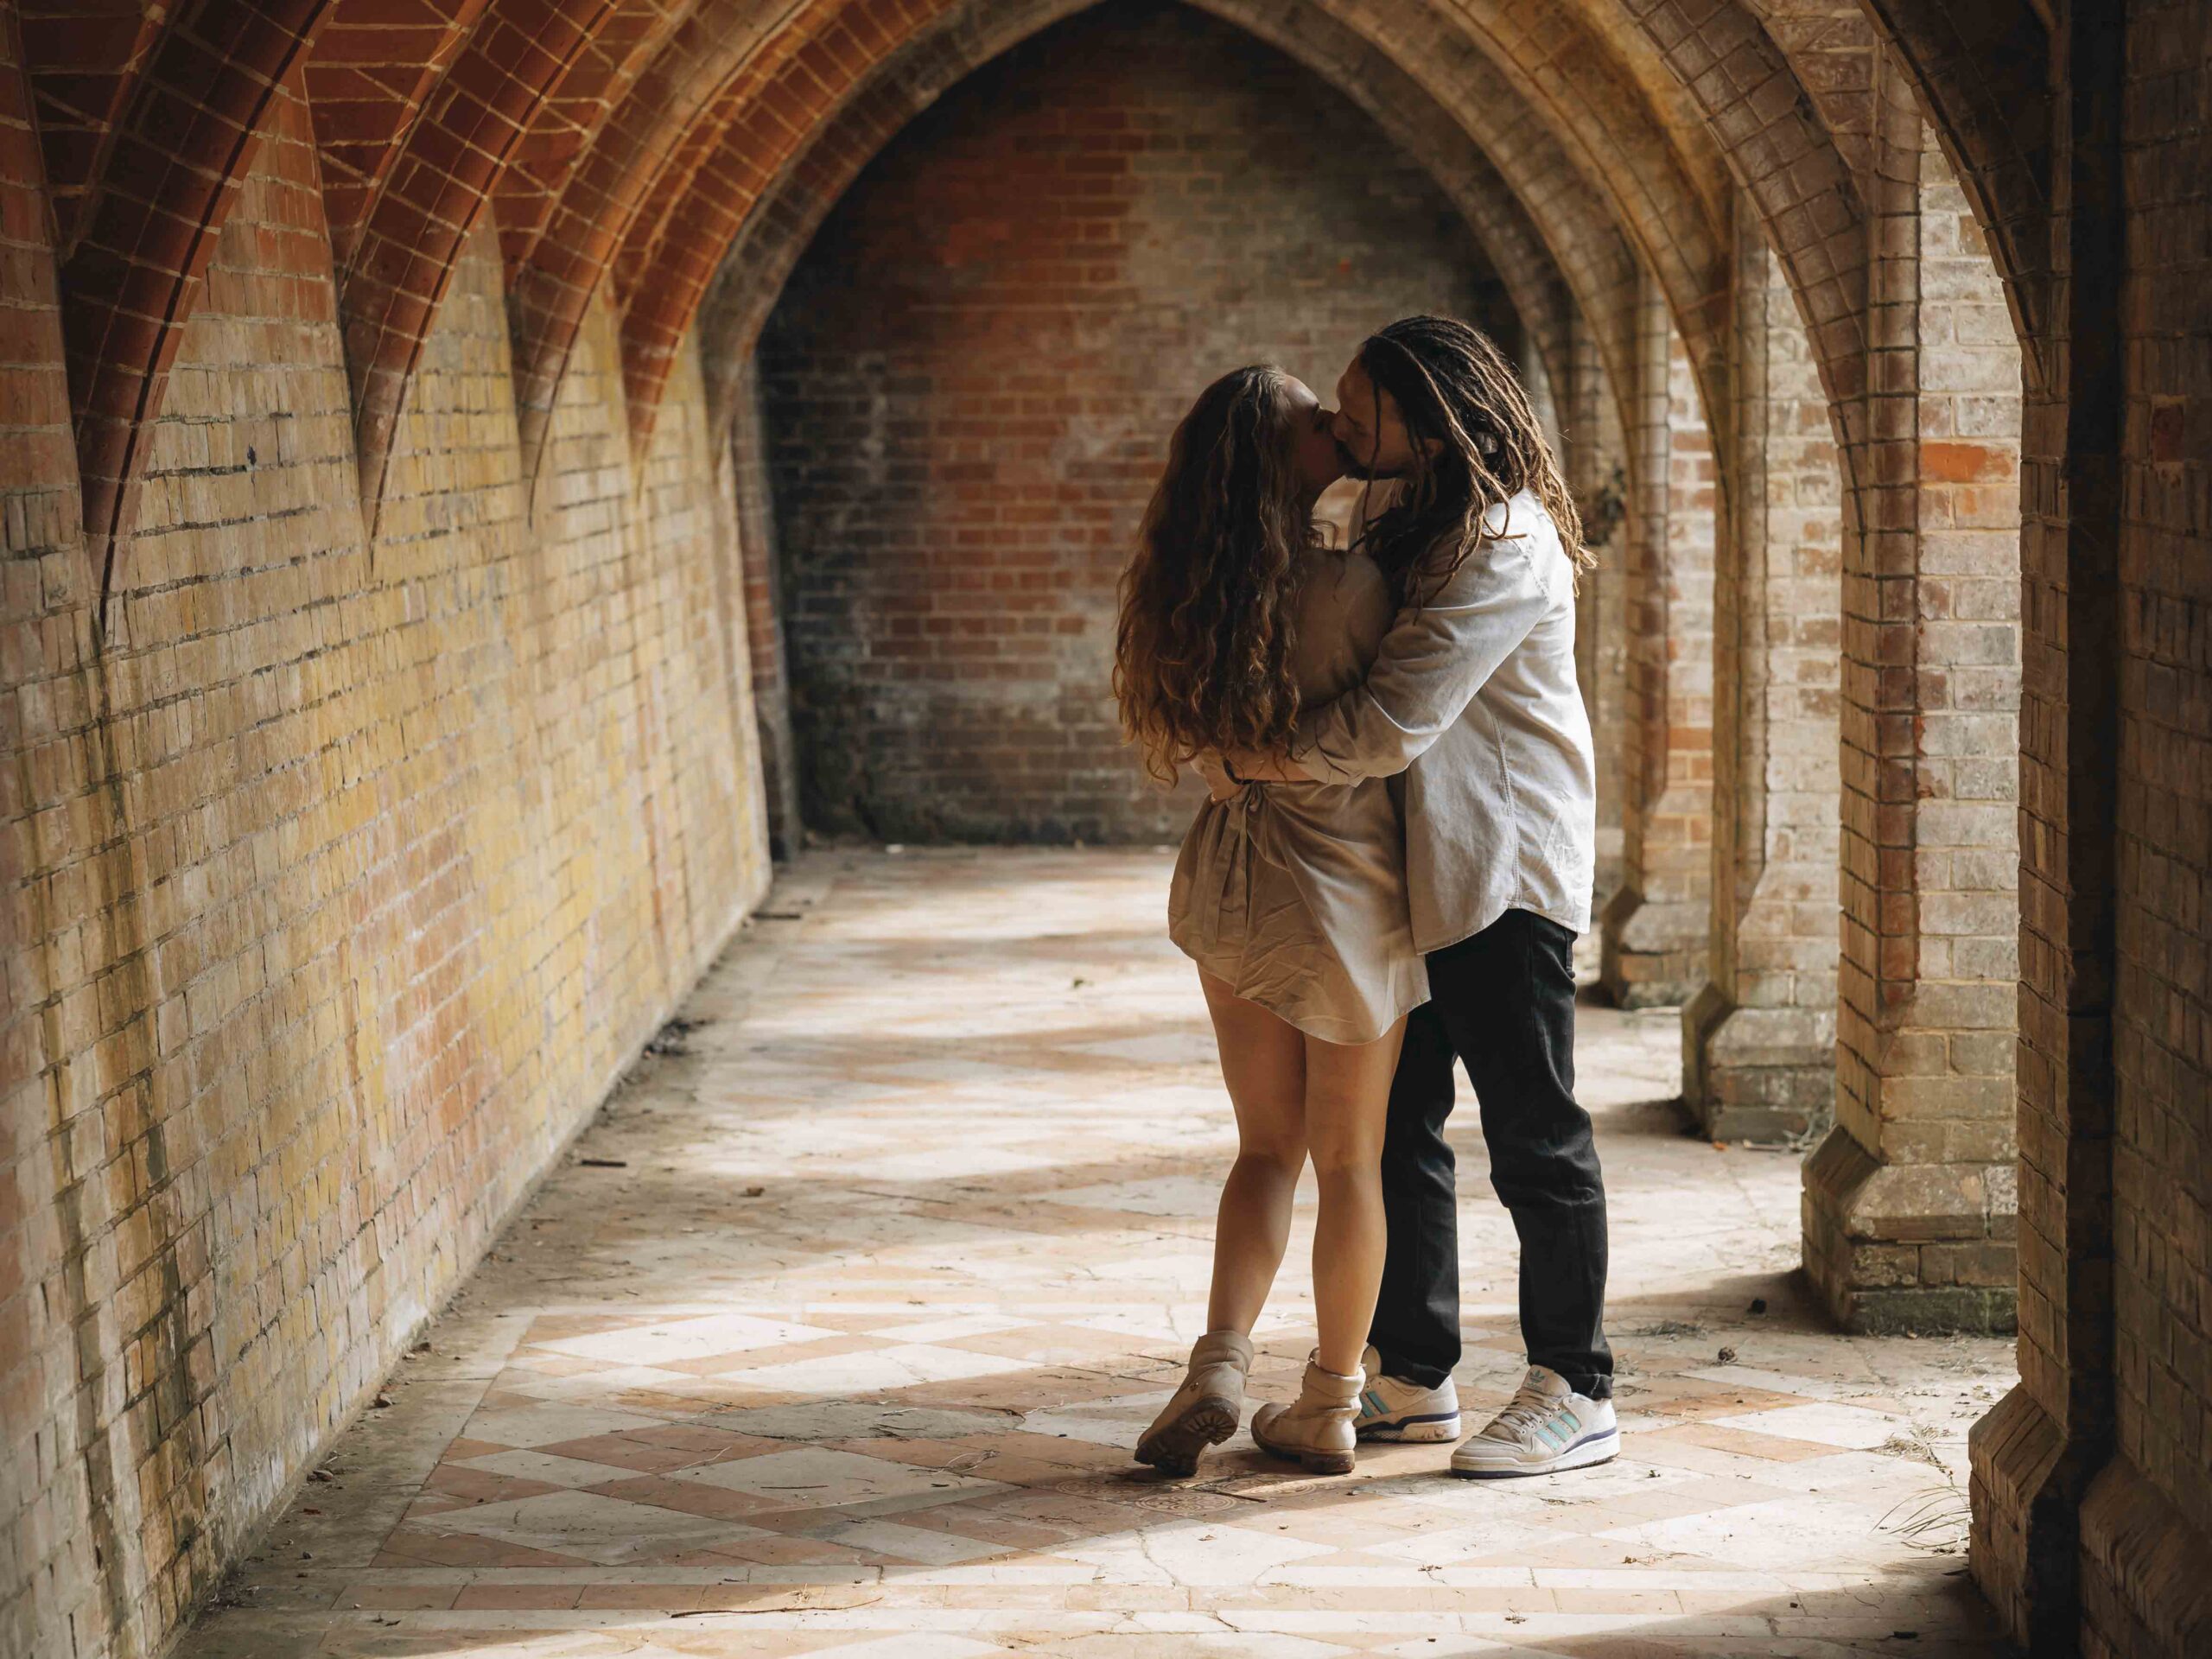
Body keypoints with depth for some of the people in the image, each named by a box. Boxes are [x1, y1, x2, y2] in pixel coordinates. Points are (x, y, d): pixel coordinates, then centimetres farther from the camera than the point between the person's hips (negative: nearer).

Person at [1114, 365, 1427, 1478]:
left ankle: (1221, 1363, 0)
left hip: (1231, 877, 5)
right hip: (1342, 887, -5)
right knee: (1348, 1160, 10)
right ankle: (1328, 1408, 20)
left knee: (1267, 1146, 16)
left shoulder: (1201, 589, -2)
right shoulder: (1350, 588, -20)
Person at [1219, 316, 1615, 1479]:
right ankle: (1412, 1379, 25)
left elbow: (1390, 727, -26)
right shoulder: (1394, 510, 9)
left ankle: (1574, 1394, 11)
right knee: (1394, 1126, 13)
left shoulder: (1505, 548, -21)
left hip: (1501, 871, -9)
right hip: (1410, 867, 9)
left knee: (1534, 1139, 0)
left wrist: (1256, 759, -14)